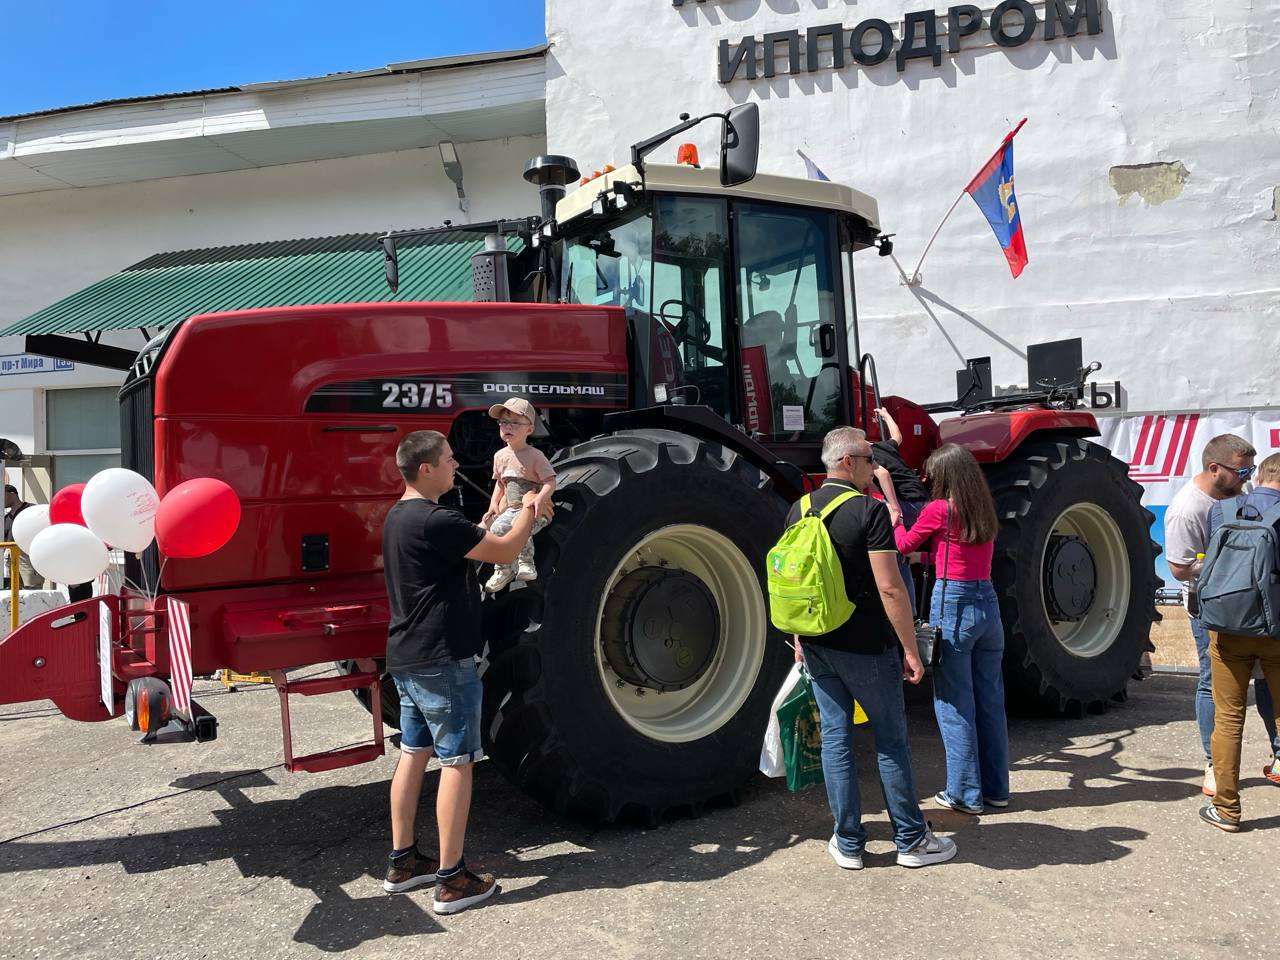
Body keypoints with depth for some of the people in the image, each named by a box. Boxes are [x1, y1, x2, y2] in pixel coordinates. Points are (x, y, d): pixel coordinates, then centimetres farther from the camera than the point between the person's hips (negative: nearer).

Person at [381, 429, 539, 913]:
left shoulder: (398, 518, 11)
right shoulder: (436, 520, -21)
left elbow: (474, 540, 17)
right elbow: (504, 552, -15)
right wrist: (530, 508, 0)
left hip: (405, 659, 10)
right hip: (443, 660, -10)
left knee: (413, 753, 16)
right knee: (457, 761, -2)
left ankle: (402, 862, 26)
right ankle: (452, 881, 5)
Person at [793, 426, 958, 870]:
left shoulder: (799, 511, 5)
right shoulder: (869, 510, -15)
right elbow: (890, 589, -19)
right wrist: (910, 649, -11)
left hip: (817, 646, 6)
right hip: (865, 646, -6)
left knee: (835, 737, 10)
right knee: (891, 740, 8)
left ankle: (848, 843, 18)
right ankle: (911, 840, 19)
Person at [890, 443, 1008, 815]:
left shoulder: (939, 510, -9)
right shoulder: (985, 512, 8)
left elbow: (905, 545, 4)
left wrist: (895, 518, 19)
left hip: (951, 606, -6)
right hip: (988, 605, 6)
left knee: (954, 704, 3)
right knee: (990, 700, 13)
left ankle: (965, 793, 10)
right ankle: (996, 788, 23)